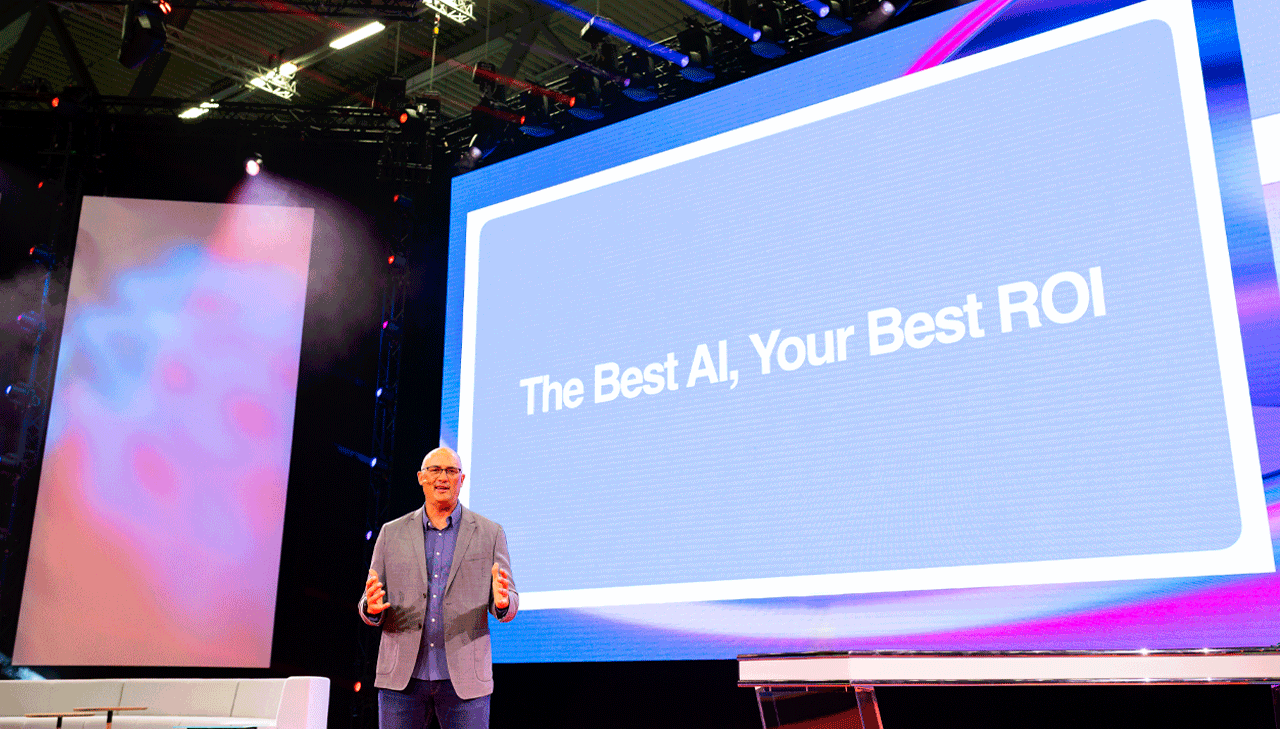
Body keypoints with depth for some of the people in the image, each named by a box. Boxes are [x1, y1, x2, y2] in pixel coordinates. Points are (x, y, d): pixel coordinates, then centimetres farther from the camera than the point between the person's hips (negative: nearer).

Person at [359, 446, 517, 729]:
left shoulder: (489, 533, 6)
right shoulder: (392, 533, 9)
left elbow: (509, 606, 5)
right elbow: (371, 610, 9)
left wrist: (503, 601, -20)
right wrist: (372, 607, -16)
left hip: (464, 678, -1)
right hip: (403, 676, 1)